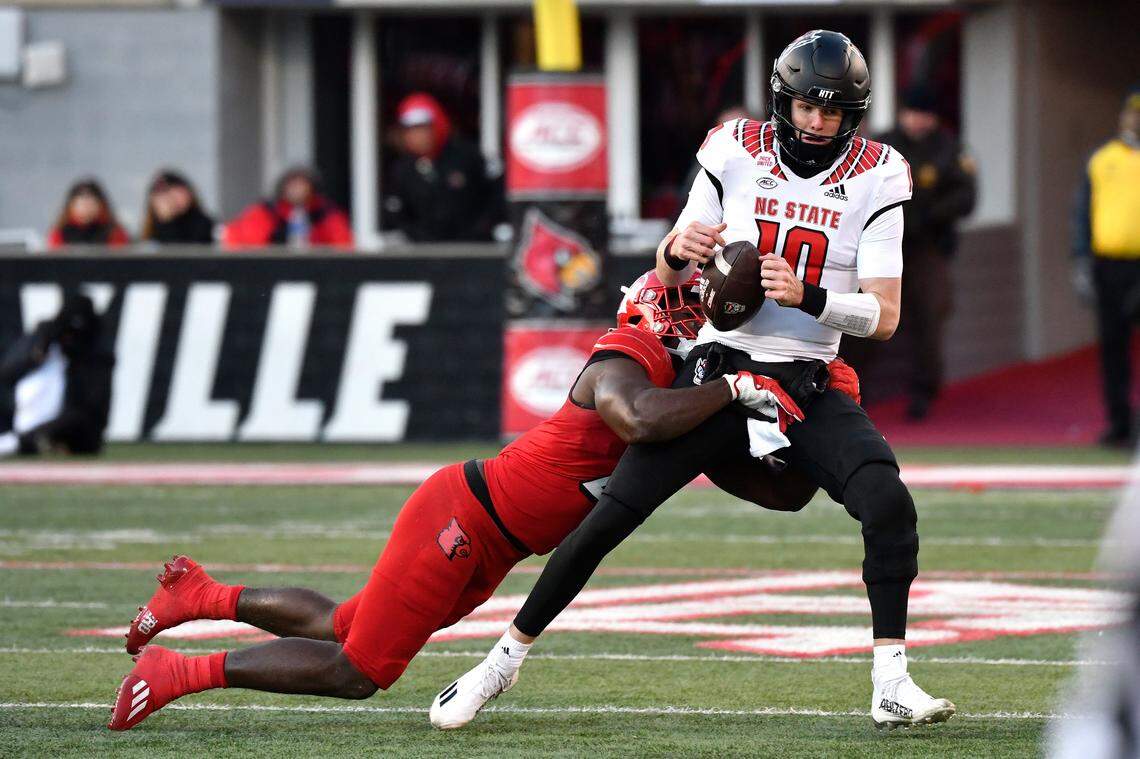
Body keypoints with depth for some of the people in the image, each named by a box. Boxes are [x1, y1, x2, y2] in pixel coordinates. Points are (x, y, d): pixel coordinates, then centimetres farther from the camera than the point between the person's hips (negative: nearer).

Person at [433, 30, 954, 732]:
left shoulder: (874, 180, -3)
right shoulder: (737, 153, -1)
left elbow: (884, 317, -7)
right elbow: (671, 271, 9)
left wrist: (807, 297, -24)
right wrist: (678, 251, -15)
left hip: (808, 385, 0)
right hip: (719, 368, 0)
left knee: (889, 503, -24)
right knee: (612, 514, -8)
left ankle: (891, 684, -15)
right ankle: (507, 658, 6)